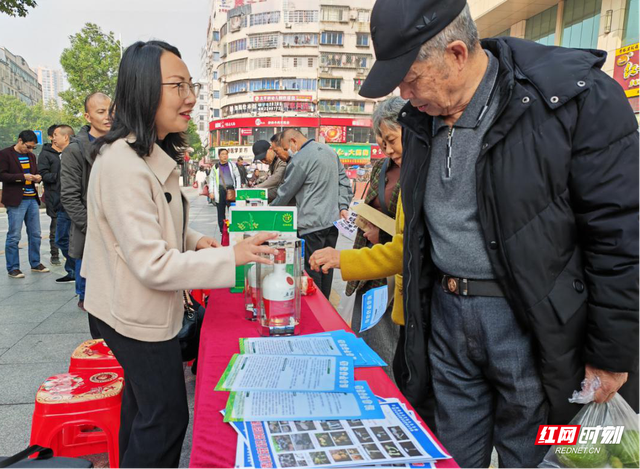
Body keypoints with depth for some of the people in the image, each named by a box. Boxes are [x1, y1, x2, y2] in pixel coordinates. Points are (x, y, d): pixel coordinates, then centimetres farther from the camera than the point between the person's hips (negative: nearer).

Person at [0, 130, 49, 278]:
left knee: (35, 234, 11)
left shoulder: (31, 155, 16)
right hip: (16, 201, -6)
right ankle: (12, 268, 6)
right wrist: (23, 177, -19)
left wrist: (37, 177, 1)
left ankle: (35, 263, 22)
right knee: (14, 236, -2)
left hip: (32, 199, 7)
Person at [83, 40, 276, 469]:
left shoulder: (156, 156, 5)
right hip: (139, 317, -9)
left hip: (142, 309, 9)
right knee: (167, 419, 6)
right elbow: (153, 266, -29)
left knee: (141, 407, 26)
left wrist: (193, 240, -1)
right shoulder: (124, 164, -27)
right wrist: (233, 257, -28)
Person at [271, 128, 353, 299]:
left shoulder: (300, 159, -13)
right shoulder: (330, 151, 13)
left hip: (312, 224, -8)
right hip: (332, 221, 9)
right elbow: (343, 180, 16)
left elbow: (285, 192, -4)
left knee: (311, 271, 0)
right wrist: (343, 206, 13)